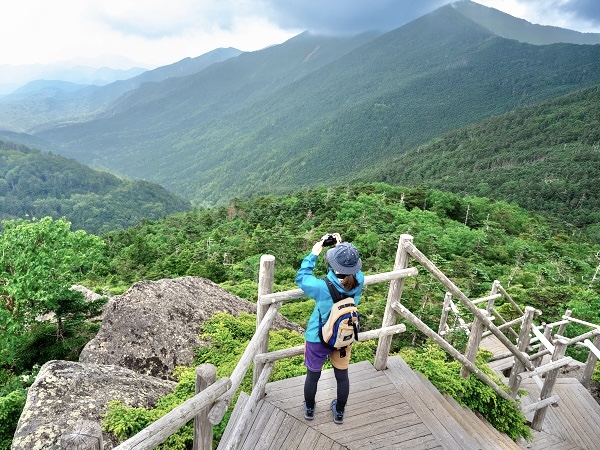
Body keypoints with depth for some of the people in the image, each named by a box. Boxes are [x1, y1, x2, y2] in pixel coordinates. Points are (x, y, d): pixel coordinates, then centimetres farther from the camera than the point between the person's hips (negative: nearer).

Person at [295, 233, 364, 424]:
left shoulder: (323, 288, -33)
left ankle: (309, 409, 45)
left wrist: (314, 253, -11)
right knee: (342, 375, 24)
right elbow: (351, 269, 1)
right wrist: (342, 247, -3)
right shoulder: (359, 282, -23)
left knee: (313, 375, 22)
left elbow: (301, 277, -14)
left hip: (318, 339, -3)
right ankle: (339, 412, 45)